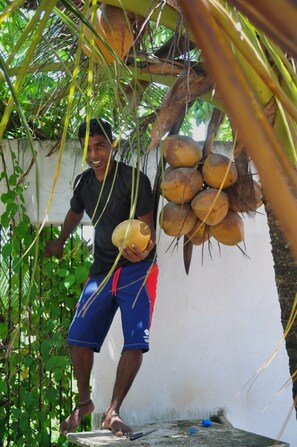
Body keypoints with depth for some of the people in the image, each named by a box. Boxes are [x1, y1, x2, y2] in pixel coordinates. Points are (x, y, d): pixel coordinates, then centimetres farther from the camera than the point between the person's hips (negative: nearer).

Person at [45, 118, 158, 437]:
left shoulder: (135, 179, -17)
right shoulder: (83, 182, 2)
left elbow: (147, 228, -20)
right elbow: (75, 213, 23)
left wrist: (143, 248, -43)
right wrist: (59, 242, 38)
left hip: (137, 268, -5)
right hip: (102, 268, 5)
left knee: (136, 340, -14)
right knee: (79, 335, -1)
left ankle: (113, 412, -3)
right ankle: (84, 401, 20)